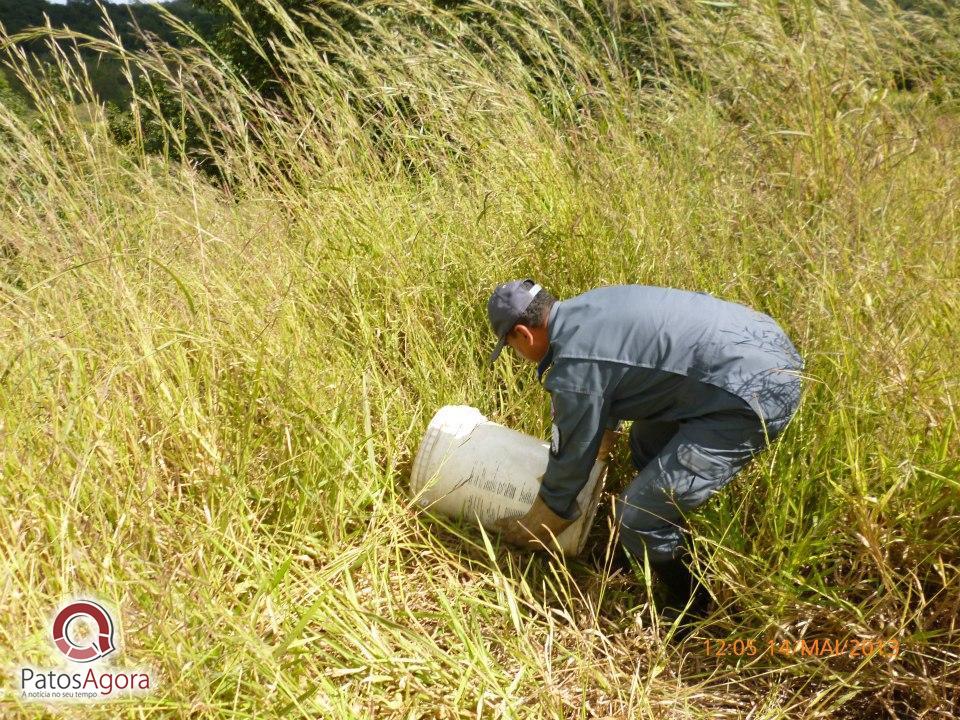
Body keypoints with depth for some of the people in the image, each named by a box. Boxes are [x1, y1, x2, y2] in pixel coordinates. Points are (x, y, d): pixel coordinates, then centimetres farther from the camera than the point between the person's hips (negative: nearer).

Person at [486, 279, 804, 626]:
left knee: (638, 517, -6)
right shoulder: (587, 307, 12)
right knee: (649, 438, 29)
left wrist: (526, 533, 16)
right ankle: (645, 546, 44)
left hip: (757, 393, -10)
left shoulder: (574, 368, -14)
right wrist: (599, 447, 47)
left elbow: (570, 465, -1)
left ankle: (698, 610, 20)